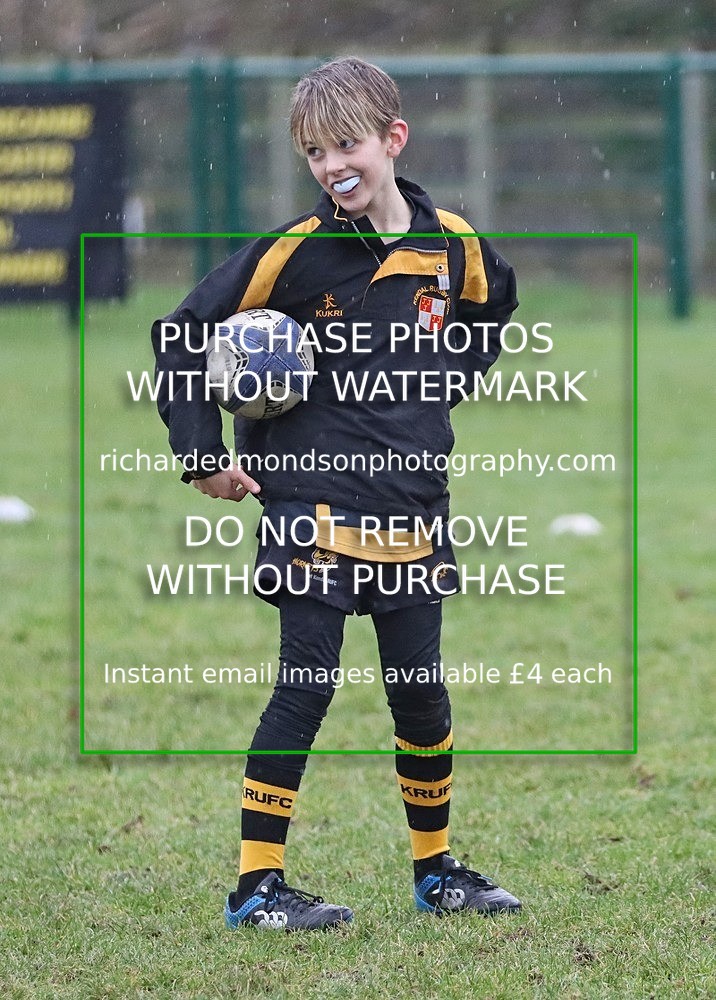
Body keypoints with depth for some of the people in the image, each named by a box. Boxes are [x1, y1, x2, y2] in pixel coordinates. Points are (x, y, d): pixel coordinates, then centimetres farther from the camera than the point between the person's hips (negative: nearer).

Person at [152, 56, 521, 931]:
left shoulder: (453, 245, 1)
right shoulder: (297, 250, -10)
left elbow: (486, 318, 25)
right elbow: (182, 338, -5)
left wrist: (441, 385, 9)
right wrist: (203, 457, -7)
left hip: (411, 508, 4)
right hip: (316, 505, -4)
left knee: (421, 693, 11)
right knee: (306, 687, -6)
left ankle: (436, 871, 26)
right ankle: (257, 884, -1)